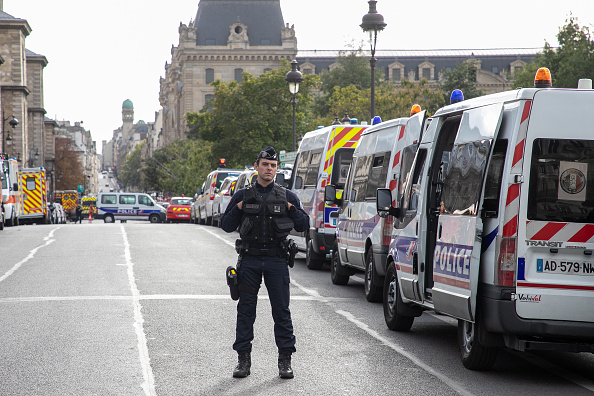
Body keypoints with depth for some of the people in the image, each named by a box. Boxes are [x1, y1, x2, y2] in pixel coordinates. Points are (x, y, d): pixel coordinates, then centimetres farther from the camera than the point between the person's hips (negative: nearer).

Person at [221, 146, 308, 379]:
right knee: (246, 310, 4)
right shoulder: (242, 196, 8)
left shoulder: (287, 197, 8)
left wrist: (291, 209, -7)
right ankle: (243, 359, 12)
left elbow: (303, 226, 9)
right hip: (249, 259, 0)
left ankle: (285, 360, 6)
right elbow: (226, 226, 8)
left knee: (281, 310, 0)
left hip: (276, 261, 0)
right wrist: (238, 208, -7)